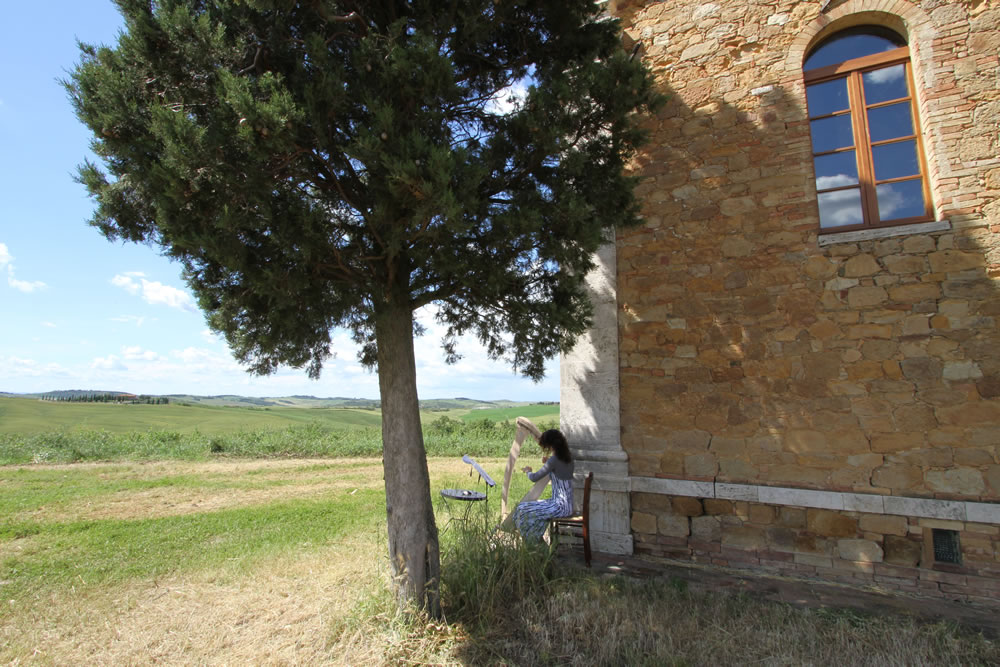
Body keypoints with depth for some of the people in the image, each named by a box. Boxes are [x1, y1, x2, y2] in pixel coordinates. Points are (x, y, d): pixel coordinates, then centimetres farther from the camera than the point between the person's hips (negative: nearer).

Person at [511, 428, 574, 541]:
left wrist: (528, 471, 6)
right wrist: (548, 463, 9)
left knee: (523, 509, -3)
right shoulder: (568, 457, 5)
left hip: (561, 506, -9)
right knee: (534, 505, 22)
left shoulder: (554, 459, -20)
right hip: (568, 505, 9)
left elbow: (534, 478, -15)